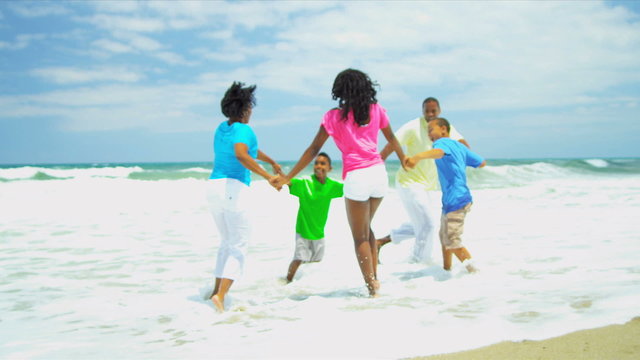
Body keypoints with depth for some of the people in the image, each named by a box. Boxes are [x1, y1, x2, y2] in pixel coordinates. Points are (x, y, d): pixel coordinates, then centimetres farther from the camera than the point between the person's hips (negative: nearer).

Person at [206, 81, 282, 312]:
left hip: (214, 186, 8)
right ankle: (221, 296, -17)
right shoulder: (243, 129, -9)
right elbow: (241, 155, -30)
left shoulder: (222, 128, 17)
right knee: (239, 247, -2)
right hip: (235, 188, -8)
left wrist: (272, 162, 44)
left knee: (227, 242, 23)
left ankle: (217, 290, 22)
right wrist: (268, 176, -29)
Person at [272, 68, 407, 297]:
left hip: (356, 177, -4)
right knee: (366, 228, 25)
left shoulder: (334, 117, -3)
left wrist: (287, 178, 2)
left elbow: (313, 150, -3)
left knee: (360, 237, 9)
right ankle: (374, 277, 21)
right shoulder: (376, 110, 6)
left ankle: (372, 288, 5)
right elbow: (391, 138, 21)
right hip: (379, 173, 4)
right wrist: (403, 159, 40)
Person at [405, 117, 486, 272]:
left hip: (455, 200, -10)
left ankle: (475, 272, -6)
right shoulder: (459, 146, 14)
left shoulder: (442, 142, -10)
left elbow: (438, 152, -36)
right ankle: (446, 269, 35)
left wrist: (417, 157, -56)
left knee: (453, 243, -7)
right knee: (444, 237, 23)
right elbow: (482, 162, 21)